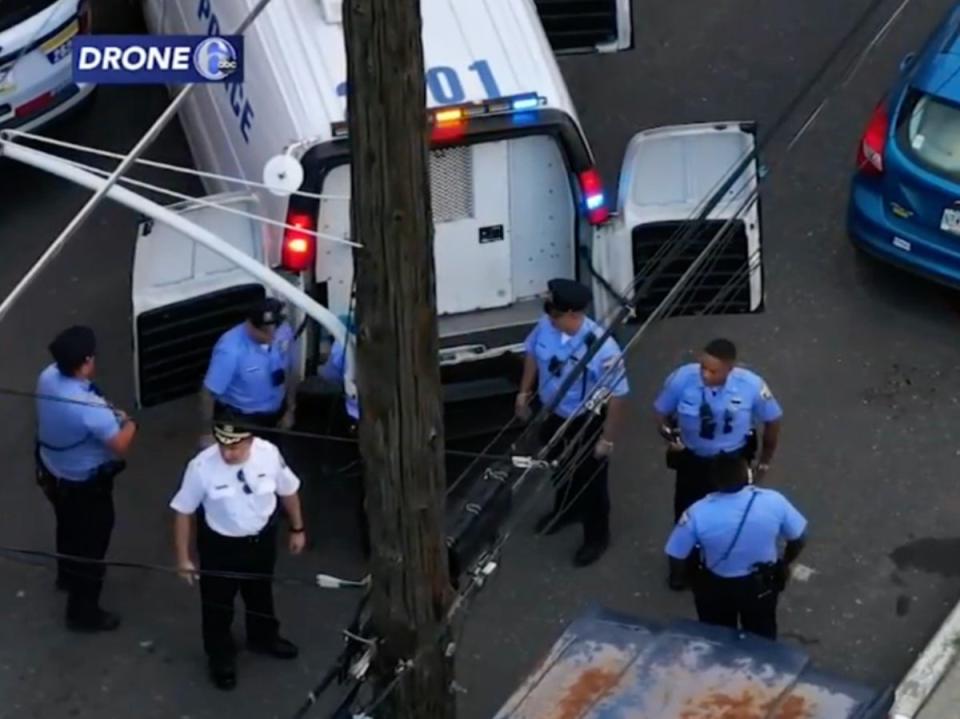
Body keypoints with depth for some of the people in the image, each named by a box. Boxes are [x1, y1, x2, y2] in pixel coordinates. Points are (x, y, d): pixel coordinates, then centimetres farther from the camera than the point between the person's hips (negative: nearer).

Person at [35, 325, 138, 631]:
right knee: (91, 543, 14)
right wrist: (129, 423, -9)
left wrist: (110, 418, 0)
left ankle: (67, 575, 59)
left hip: (52, 473, 8)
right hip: (85, 485, -8)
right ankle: (83, 612, 29)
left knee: (68, 528, 33)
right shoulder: (89, 406, -41)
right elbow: (120, 446, -29)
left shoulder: (48, 377, -16)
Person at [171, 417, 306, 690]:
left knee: (260, 592, 29)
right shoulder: (202, 466, -31)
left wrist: (297, 529, 7)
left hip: (262, 538, 3)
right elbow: (183, 511, -17)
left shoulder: (269, 454, -24)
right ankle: (220, 656, 45)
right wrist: (183, 558, -11)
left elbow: (288, 491, -4)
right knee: (218, 603, 18)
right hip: (220, 544, -3)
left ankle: (263, 637, 59)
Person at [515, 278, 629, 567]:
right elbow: (532, 354, 3)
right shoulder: (546, 326, -21)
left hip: (587, 422, -6)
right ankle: (565, 510, 60)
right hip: (554, 415, 6)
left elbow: (616, 396, -27)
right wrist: (524, 393, 10)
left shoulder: (601, 348, -37)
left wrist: (607, 438, -19)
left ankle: (596, 537, 40)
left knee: (589, 479, 15)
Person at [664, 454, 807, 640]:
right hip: (761, 585, 1)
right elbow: (799, 539, -11)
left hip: (715, 588, -1)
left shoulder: (698, 513, -30)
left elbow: (676, 558, -18)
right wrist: (784, 563, 10)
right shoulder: (774, 501, -27)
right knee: (762, 638, 29)